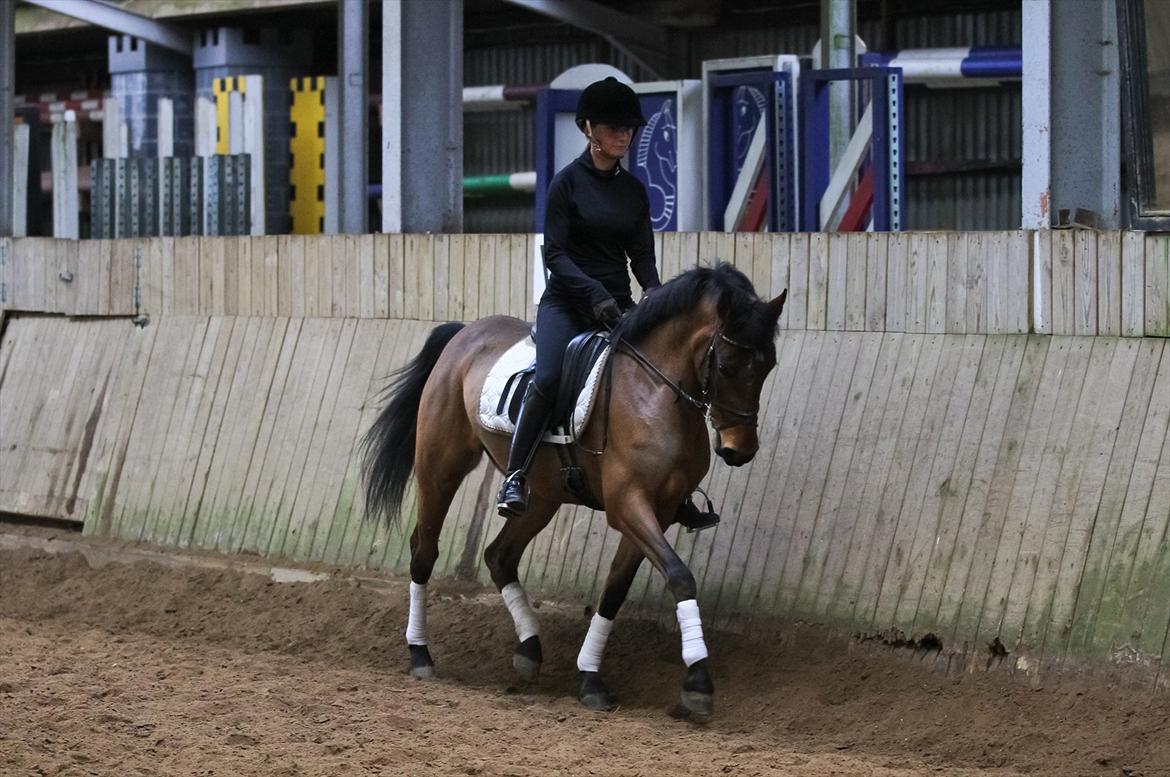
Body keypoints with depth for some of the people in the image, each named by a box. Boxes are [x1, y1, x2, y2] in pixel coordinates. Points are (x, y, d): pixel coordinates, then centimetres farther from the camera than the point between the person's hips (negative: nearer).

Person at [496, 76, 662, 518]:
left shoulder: (634, 191, 11)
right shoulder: (568, 182, -4)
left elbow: (642, 254, 11)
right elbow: (554, 253, -9)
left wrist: (652, 290, -11)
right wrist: (594, 292, -22)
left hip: (616, 303, 5)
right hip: (566, 300, -5)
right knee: (548, 377, -29)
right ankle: (514, 477, -24)